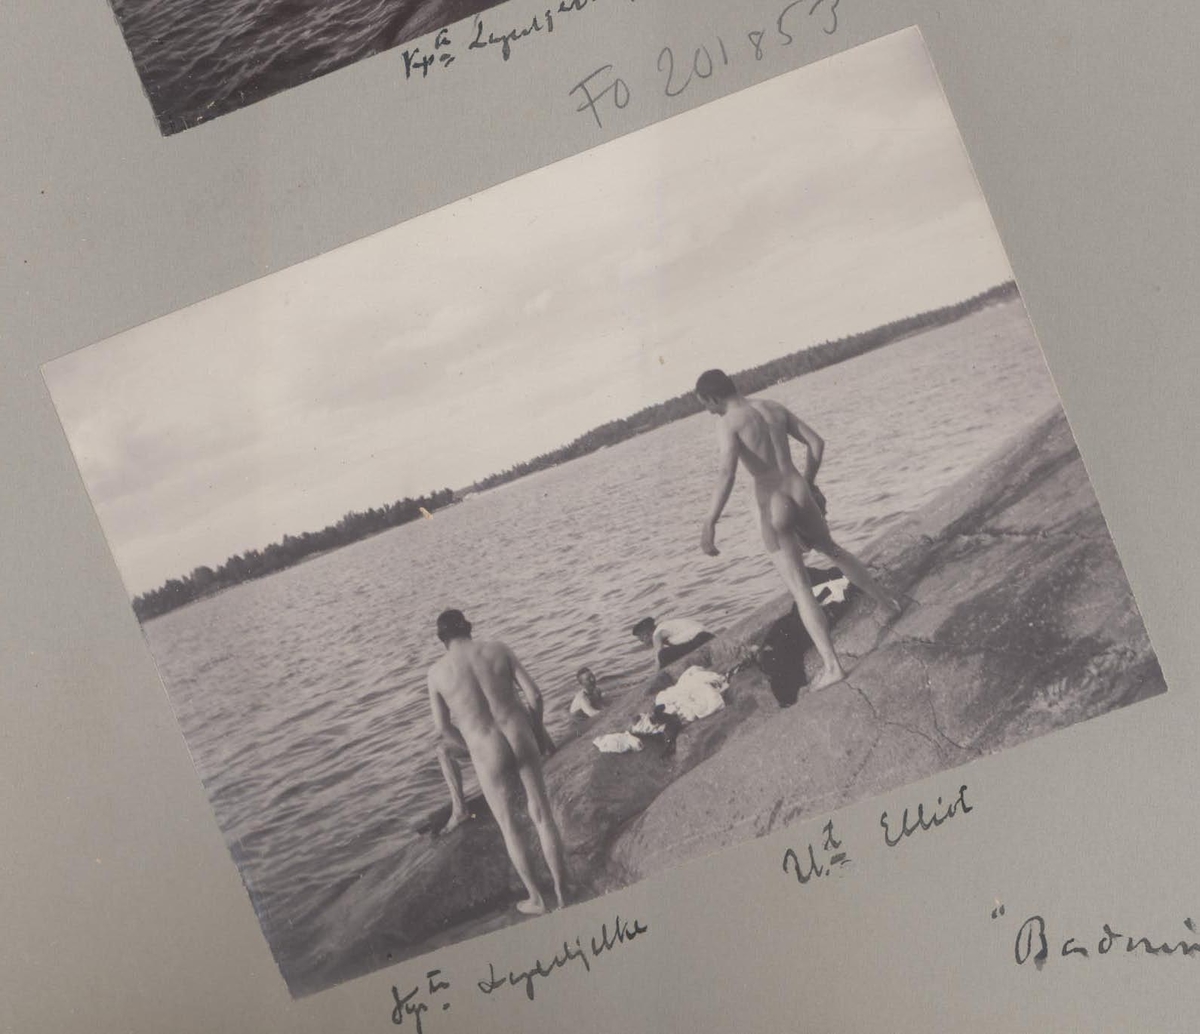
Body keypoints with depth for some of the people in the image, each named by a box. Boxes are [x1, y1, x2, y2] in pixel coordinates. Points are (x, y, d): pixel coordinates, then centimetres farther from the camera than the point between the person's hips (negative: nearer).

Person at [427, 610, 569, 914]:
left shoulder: (437, 673, -4)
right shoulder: (499, 650, -1)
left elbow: (442, 730, 0)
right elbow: (534, 695, -3)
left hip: (488, 755, -2)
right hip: (521, 741, 2)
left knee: (508, 825, 19)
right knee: (542, 816, 17)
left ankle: (535, 899, 28)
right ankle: (562, 895, 23)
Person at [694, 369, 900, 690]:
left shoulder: (729, 423, -12)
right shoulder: (774, 408, 9)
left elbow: (727, 473, -27)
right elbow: (816, 442, 14)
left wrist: (709, 524, -27)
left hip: (773, 508, -6)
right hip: (799, 493, 6)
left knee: (800, 589, -1)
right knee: (831, 549, 34)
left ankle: (832, 665, -4)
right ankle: (885, 600, 51)